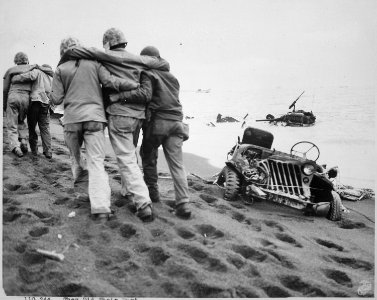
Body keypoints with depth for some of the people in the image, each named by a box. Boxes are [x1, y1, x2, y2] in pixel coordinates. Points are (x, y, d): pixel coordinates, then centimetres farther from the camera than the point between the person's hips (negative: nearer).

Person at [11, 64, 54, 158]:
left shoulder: (38, 71, 8)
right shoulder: (51, 78, 25)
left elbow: (31, 76, -14)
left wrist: (14, 79, -11)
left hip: (35, 100, -4)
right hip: (46, 103, 4)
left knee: (32, 127, 6)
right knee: (45, 128, 6)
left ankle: (34, 150, 9)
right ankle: (47, 151, -2)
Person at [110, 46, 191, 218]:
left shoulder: (148, 74, -2)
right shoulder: (171, 76, 22)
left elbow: (145, 94, -20)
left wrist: (119, 96, -24)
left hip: (156, 122, -5)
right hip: (175, 122, 5)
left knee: (148, 158, 16)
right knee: (177, 164, 1)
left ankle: (152, 192, 23)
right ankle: (183, 204, -8)